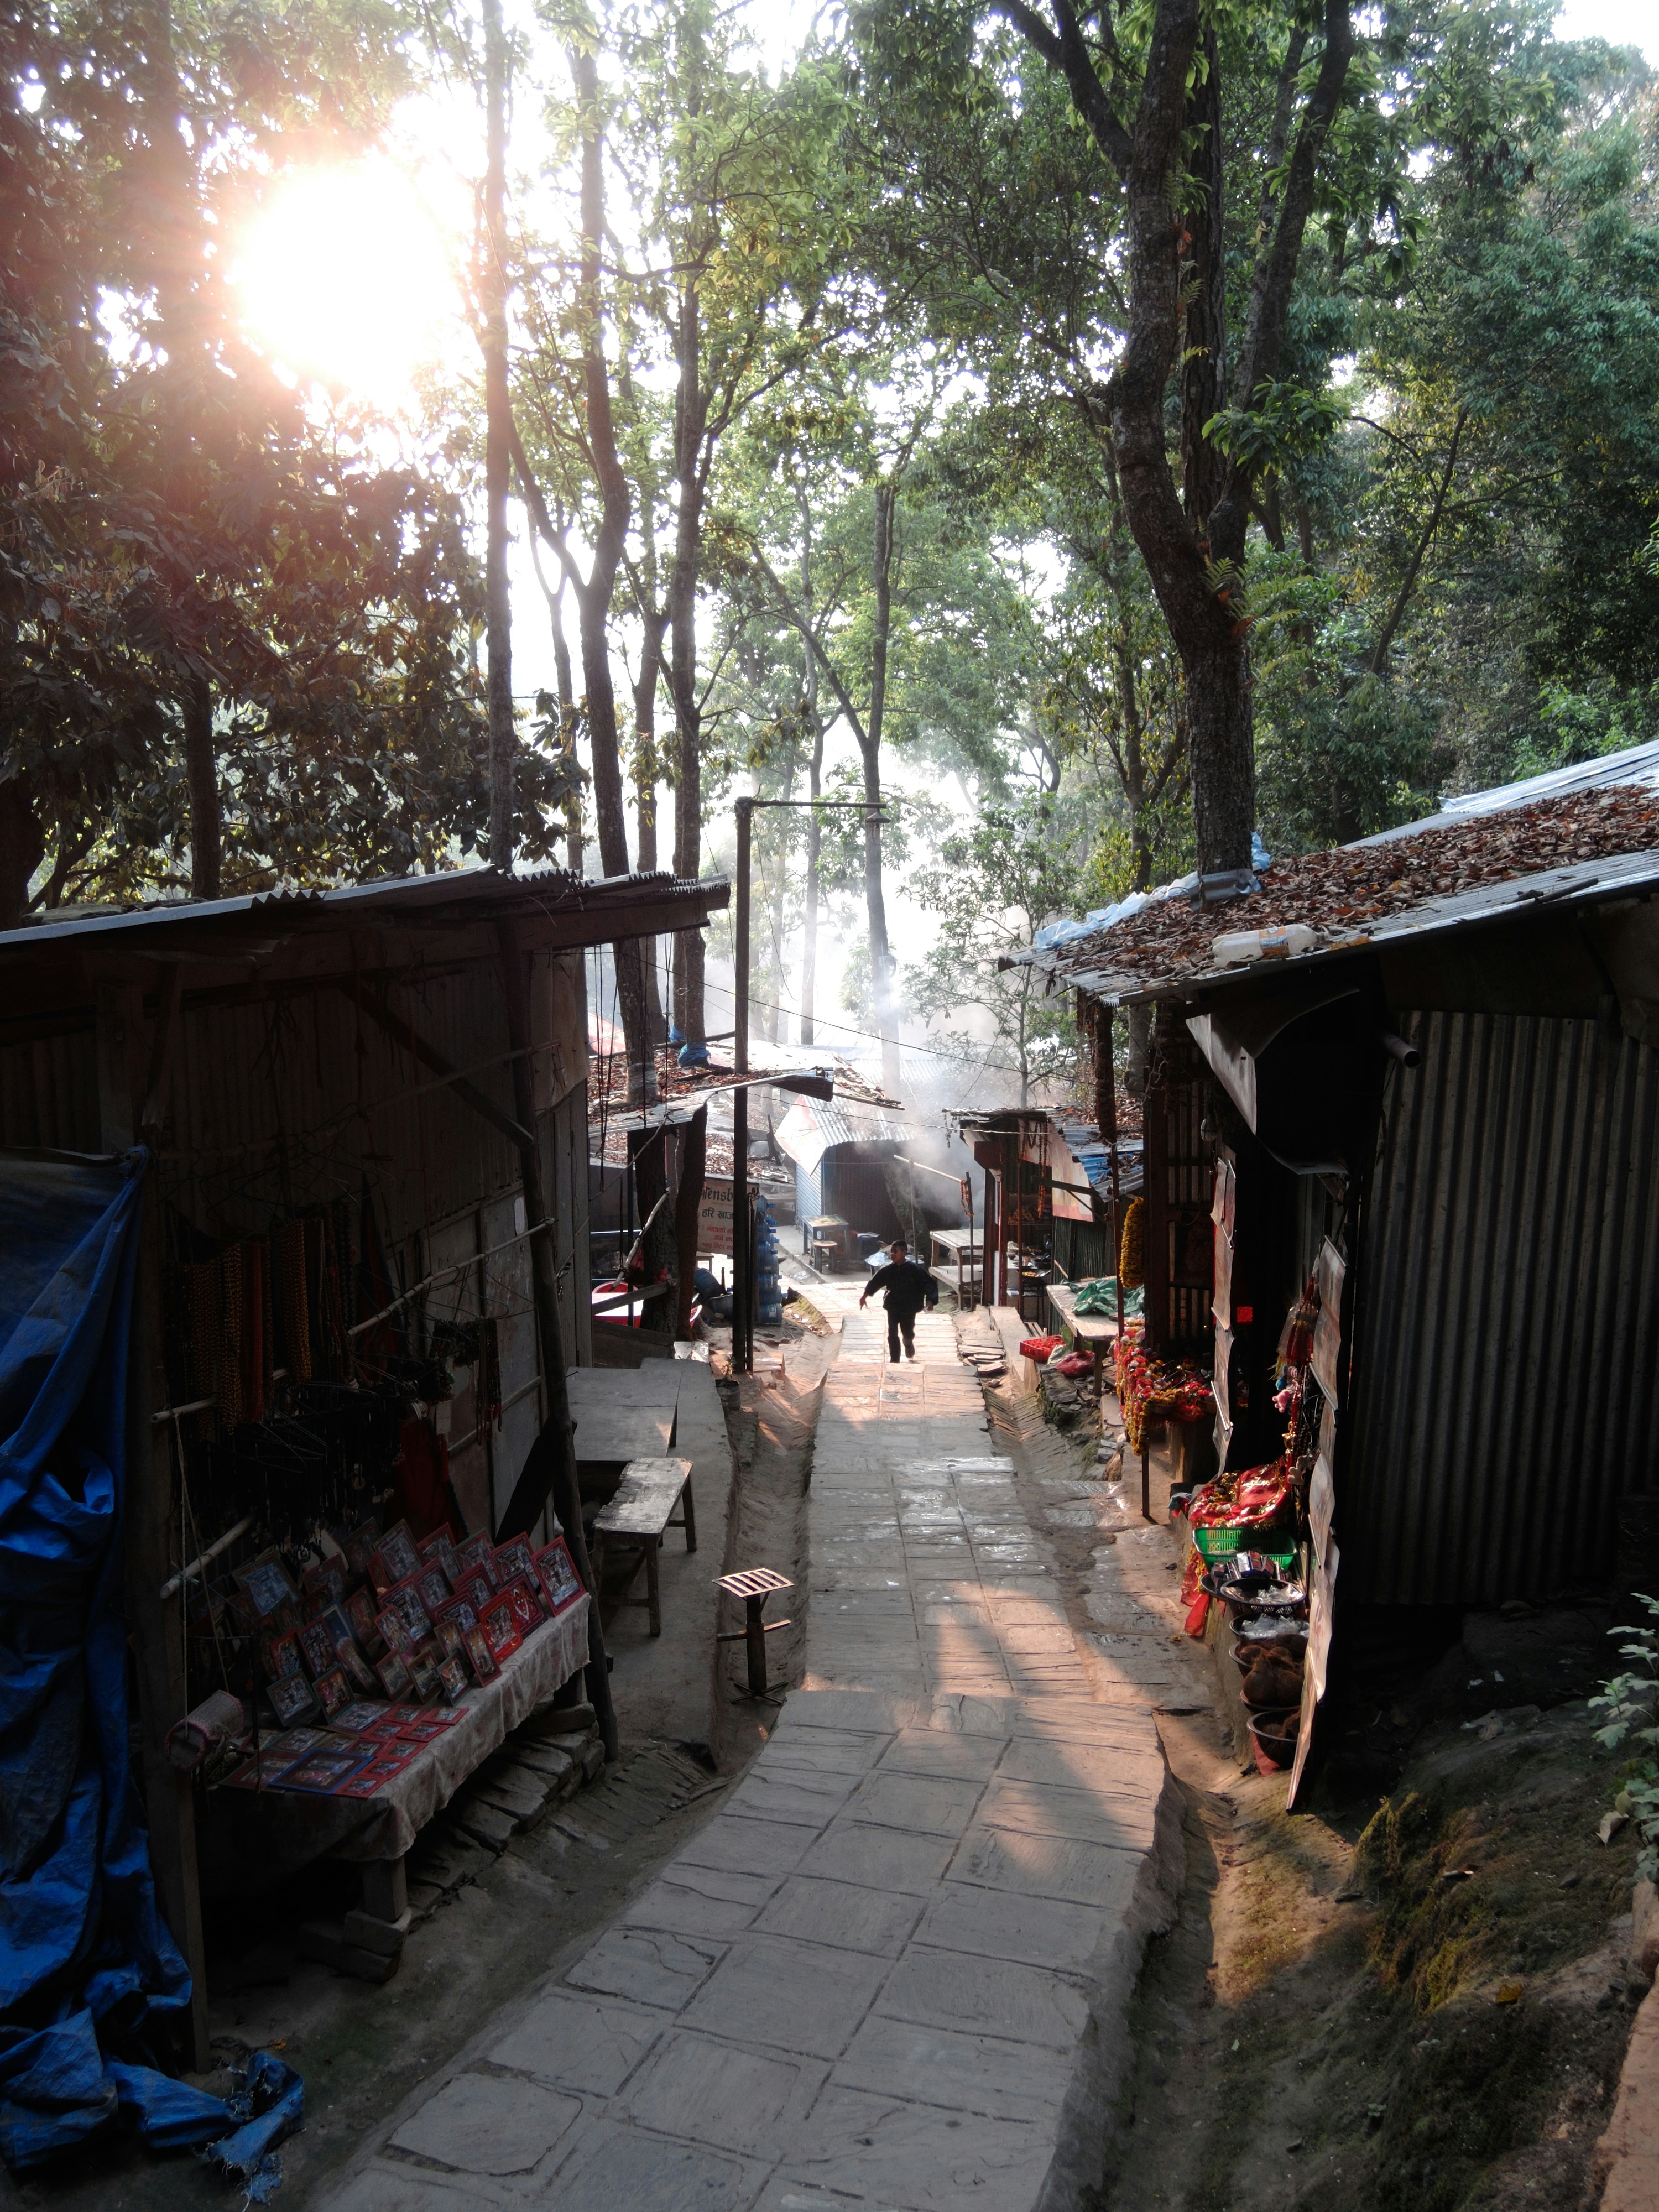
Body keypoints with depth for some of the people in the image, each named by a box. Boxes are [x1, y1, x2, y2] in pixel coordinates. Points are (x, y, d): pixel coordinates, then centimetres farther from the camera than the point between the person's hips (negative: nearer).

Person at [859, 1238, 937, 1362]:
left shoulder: (914, 1269, -16)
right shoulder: (888, 1270, -6)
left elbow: (929, 1283, -15)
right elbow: (875, 1282, 10)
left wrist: (930, 1300, -26)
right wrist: (865, 1296, 16)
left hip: (909, 1307, -2)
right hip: (893, 1306, 2)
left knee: (907, 1332, 7)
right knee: (892, 1334, -1)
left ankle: (908, 1343, 45)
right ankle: (894, 1360, 11)